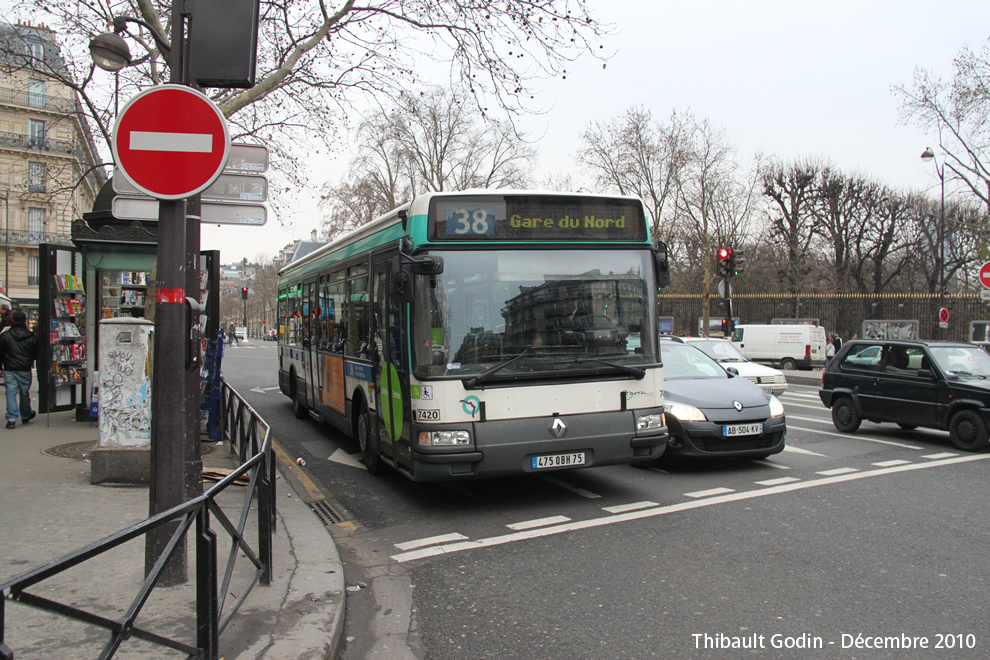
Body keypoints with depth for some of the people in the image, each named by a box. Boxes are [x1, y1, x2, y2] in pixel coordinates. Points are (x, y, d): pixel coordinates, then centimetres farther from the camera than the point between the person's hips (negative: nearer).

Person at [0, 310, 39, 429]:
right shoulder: (32, 337, -1)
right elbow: (37, 355, 5)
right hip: (25, 370, 1)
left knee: (11, 393, 0)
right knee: (25, 393, 13)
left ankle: (11, 418, -9)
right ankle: (26, 416, 29)